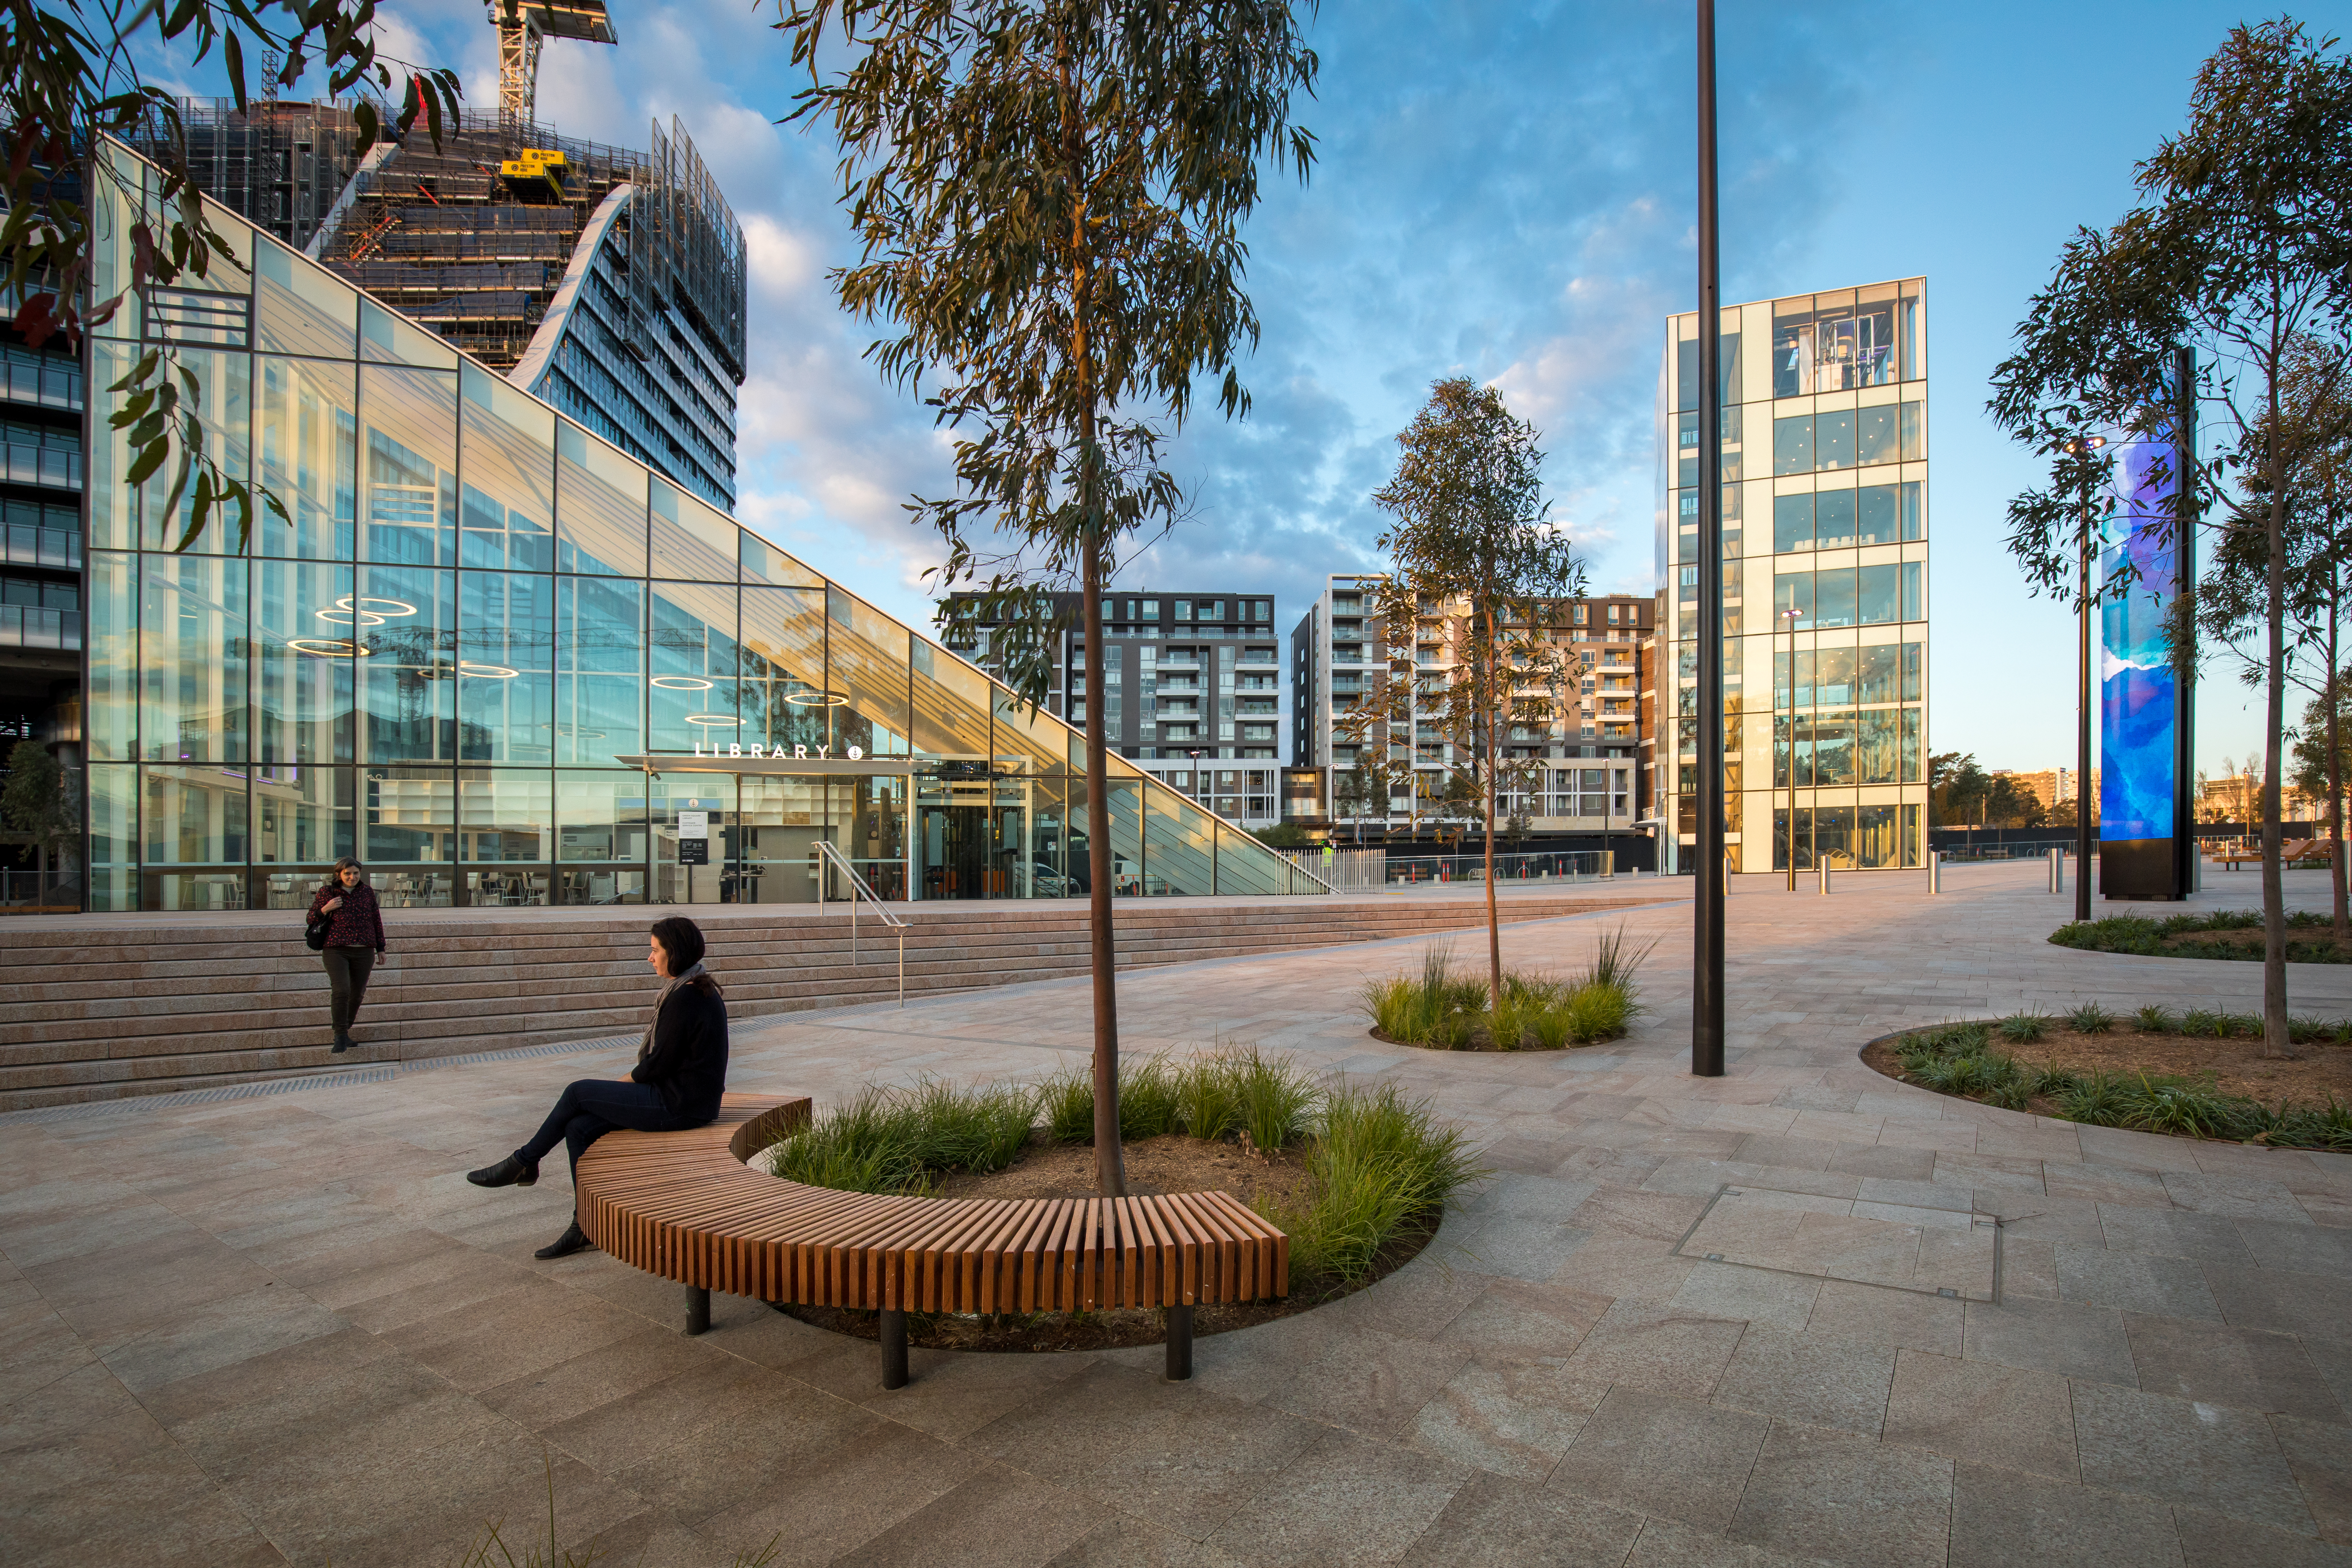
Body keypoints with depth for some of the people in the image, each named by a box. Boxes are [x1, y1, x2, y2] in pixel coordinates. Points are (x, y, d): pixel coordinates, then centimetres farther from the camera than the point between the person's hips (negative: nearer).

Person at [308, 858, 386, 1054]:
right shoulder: (327, 892, 3)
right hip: (336, 951, -3)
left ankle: (344, 1033, 24)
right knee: (341, 991, -17)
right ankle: (341, 1037, -11)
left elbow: (377, 920, 16)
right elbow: (312, 920, 7)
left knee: (357, 994, 8)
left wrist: (381, 948, 16)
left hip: (364, 953, 3)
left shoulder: (368, 892, 10)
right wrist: (325, 909, -13)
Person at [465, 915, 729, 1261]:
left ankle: (524, 1162, 20)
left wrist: (623, 1082, -1)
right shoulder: (697, 988, 12)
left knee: (578, 1092, -2)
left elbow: (658, 1063, -18)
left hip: (677, 1105, -9)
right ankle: (586, 1226, 12)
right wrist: (631, 1081, 8)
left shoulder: (686, 997, -20)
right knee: (579, 1128, 4)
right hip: (681, 1094, 9)